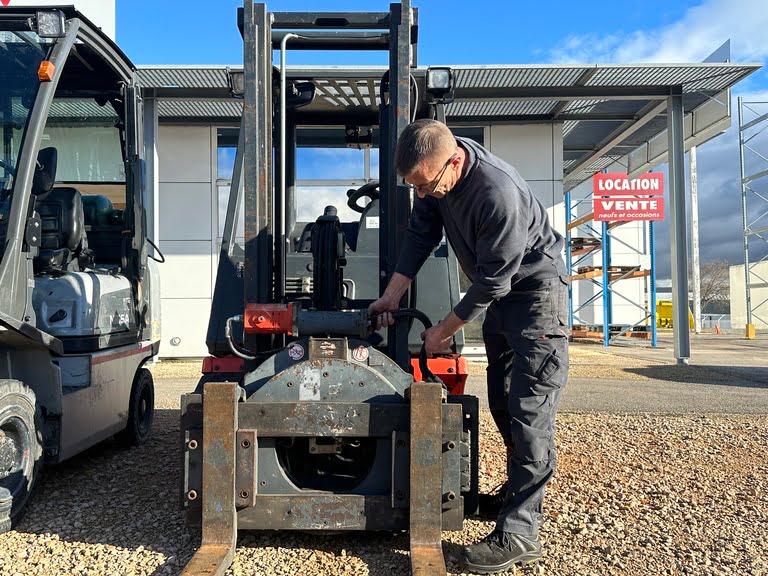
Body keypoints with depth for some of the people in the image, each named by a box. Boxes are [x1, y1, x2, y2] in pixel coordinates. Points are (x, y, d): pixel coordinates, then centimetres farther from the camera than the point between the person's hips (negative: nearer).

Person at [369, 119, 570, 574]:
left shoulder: (499, 193, -34)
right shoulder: (438, 171, -9)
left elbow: (492, 281, -28)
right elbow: (422, 235, 2)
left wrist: (443, 333, -16)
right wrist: (392, 296, 0)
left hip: (535, 286, -8)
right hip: (499, 290, 9)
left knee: (530, 409, -11)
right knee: (502, 401, 15)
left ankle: (520, 532, -7)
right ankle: (519, 493, 31)